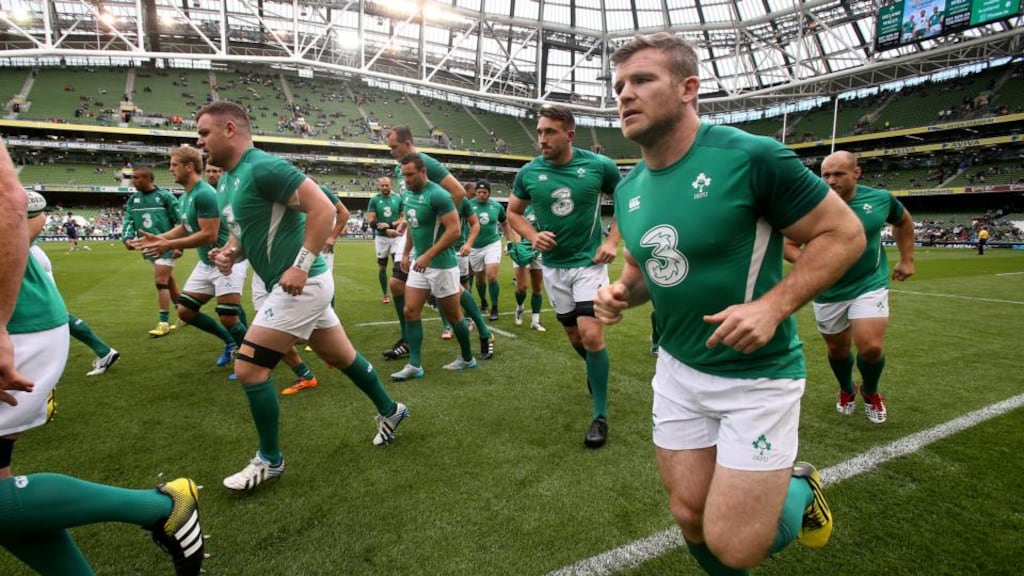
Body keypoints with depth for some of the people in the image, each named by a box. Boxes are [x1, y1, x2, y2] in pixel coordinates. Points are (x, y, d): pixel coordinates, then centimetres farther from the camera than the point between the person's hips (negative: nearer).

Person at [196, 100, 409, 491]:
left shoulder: (263, 167, -16)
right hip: (294, 286, 10)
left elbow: (323, 208, -24)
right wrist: (229, 253, 2)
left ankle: (270, 460, 12)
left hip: (301, 285, -10)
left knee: (249, 368, -6)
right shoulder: (226, 180, 14)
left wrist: (301, 266, -26)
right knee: (342, 357, 19)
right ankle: (390, 411, 37)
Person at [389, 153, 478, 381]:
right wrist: (406, 254, 16)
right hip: (419, 263, 8)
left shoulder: (438, 195, -19)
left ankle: (467, 359, 26)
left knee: (453, 314, 6)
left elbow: (454, 230, -23)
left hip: (441, 265, -8)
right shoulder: (407, 195, 7)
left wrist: (428, 256, -25)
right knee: (410, 311, 3)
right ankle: (415, 365, 10)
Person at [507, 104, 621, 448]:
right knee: (574, 336, 15)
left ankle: (600, 416, 3)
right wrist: (533, 236, -9)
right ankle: (595, 368, 50)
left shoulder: (599, 166, -11)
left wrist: (613, 241, -7)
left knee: (591, 335, -14)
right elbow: (513, 213, 9)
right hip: (553, 265, 3)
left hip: (589, 262, -3)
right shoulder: (529, 173, -5)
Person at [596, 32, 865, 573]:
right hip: (677, 370, 6)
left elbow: (844, 233, -10)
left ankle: (801, 490, 30)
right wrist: (622, 292, -7)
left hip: (757, 375, -5)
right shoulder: (627, 190, 2)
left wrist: (773, 306, -23)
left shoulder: (752, 156, -17)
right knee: (690, 518, 13)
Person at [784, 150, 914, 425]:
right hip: (828, 292, 0)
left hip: (869, 284, 0)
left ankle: (870, 392, 21)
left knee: (871, 347, -13)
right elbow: (788, 244, -10)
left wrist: (906, 260, 12)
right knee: (837, 348, 14)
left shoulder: (880, 198, -6)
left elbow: (903, 221, 15)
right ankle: (846, 391, 45)